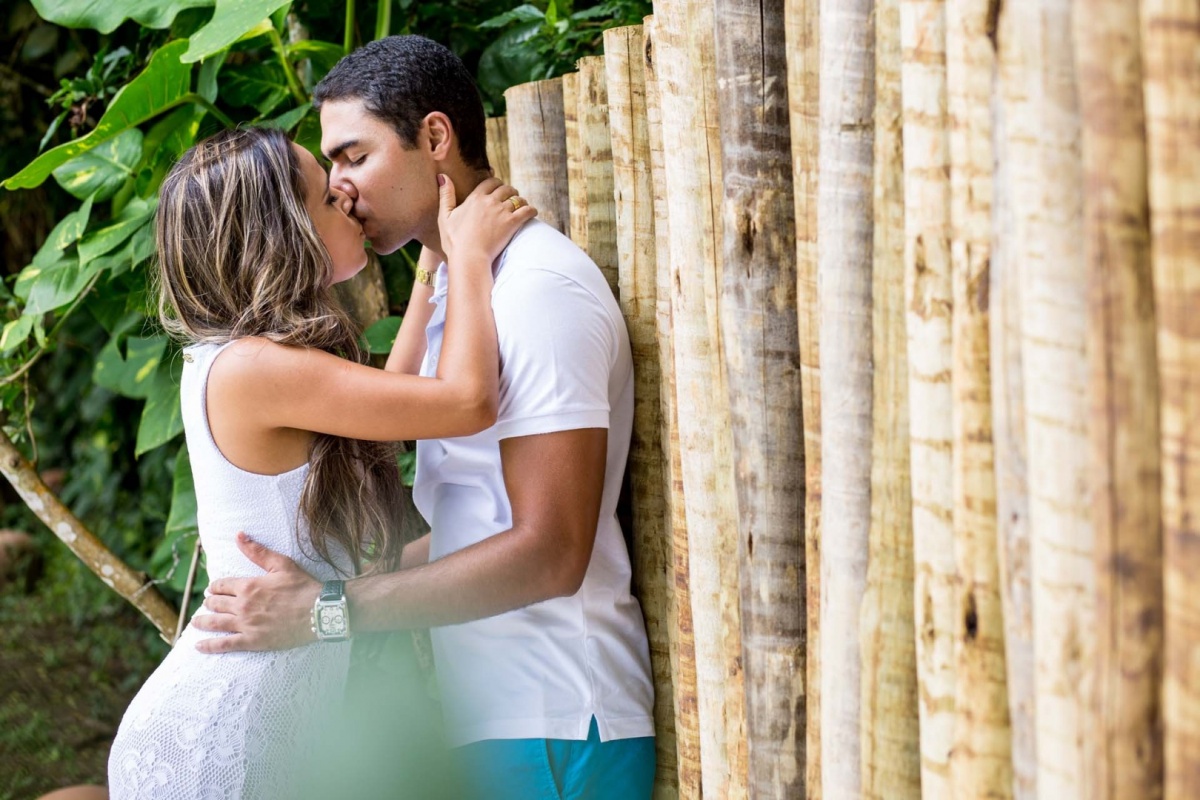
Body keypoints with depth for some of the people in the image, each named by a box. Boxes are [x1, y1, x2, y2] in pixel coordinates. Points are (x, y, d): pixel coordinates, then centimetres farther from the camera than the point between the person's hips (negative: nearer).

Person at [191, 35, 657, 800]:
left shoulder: (537, 286, -14)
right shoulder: (454, 292, 17)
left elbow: (548, 552, -21)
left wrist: (329, 610, -20)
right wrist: (316, 587, 12)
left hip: (547, 735, -9)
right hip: (490, 724, 9)